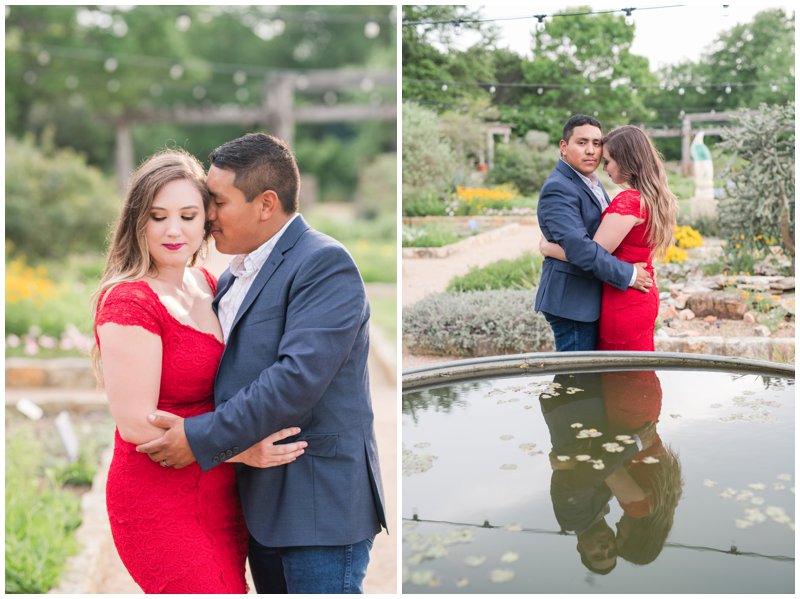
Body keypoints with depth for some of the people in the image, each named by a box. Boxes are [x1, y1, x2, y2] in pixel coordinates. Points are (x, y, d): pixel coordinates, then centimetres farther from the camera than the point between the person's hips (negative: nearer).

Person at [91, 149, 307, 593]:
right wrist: (242, 450, -18)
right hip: (160, 503, -8)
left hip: (221, 496, 8)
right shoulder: (129, 302, -17)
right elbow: (136, 424, -19)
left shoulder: (208, 285, 8)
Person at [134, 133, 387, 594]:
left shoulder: (323, 263, -15)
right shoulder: (237, 274, 13)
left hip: (319, 503, -9)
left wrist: (202, 439, -21)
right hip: (262, 502, 9)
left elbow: (298, 376, -25)